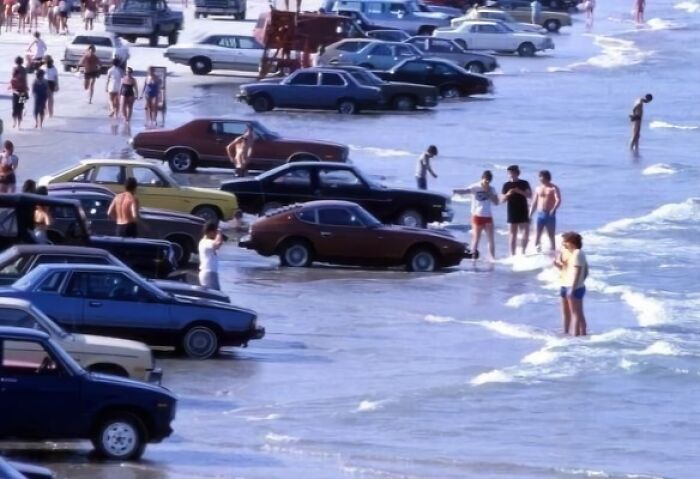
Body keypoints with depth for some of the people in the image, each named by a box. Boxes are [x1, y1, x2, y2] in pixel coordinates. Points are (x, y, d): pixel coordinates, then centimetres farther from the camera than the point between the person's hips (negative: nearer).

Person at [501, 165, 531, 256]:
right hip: (512, 213, 1)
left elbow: (530, 195, -5)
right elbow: (502, 200, 5)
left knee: (526, 233, -7)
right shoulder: (506, 185, 6)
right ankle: (512, 254, 5)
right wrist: (507, 194, -16)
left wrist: (520, 191, -21)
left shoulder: (524, 184, 3)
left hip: (523, 213, -1)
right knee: (513, 235, 2)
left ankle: (523, 252, 6)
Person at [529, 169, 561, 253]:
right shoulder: (538, 189, 11)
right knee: (537, 236, -4)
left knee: (551, 236, 2)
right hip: (540, 215, 4)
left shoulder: (553, 188, -3)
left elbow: (558, 200, -15)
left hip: (550, 215, -4)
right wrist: (530, 215, 9)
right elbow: (534, 203, 15)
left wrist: (553, 210, -31)